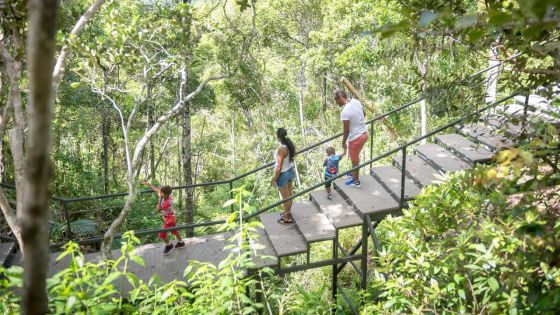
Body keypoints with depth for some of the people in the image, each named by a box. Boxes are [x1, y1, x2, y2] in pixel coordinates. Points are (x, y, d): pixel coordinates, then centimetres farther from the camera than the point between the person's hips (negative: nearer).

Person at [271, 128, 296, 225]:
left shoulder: (281, 149, -32)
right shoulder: (291, 145, -8)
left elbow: (279, 167, -27)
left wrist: (274, 179, -14)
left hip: (283, 174, -8)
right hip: (291, 171, 8)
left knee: (285, 197, 11)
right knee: (289, 194, 25)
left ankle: (287, 218, 29)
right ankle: (288, 212, 46)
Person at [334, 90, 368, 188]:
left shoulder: (345, 112, -27)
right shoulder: (356, 101, -3)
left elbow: (346, 130, -20)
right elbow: (363, 114, 13)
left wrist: (343, 142, -6)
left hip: (356, 138, -8)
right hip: (364, 133, 8)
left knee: (354, 160, 13)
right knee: (355, 157, 29)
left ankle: (356, 181, 30)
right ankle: (354, 173, 48)